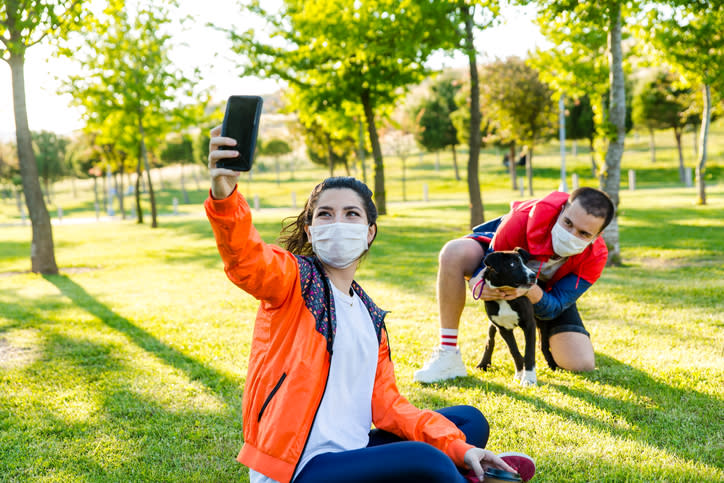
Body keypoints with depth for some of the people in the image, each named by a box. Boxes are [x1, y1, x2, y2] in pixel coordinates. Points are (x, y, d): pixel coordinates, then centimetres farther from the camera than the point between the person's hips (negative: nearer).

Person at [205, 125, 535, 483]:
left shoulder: (371, 316, 13)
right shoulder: (294, 277, -6)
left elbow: (386, 402, 8)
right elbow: (245, 259, -29)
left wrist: (457, 447, -4)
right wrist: (224, 196, -50)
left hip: (352, 452, 8)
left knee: (471, 421, 8)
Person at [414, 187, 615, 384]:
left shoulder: (595, 256, -30)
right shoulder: (523, 219, -39)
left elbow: (554, 308, -25)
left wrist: (532, 291, -49)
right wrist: (479, 282, -45)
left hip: (546, 288, 2)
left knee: (582, 364, -15)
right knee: (454, 251, -37)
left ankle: (547, 336, 26)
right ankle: (448, 355, -28)